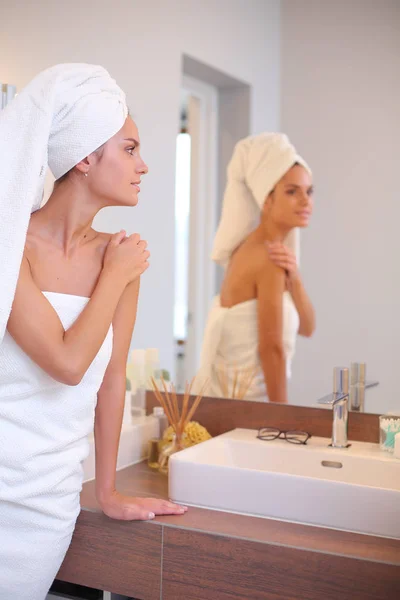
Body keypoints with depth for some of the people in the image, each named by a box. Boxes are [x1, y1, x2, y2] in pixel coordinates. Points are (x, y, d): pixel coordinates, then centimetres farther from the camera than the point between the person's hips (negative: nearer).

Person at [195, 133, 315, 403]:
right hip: (242, 397, -9)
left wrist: (294, 278, -11)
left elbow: (307, 328, 5)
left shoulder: (255, 247, 6)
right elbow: (271, 347, -17)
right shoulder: (269, 258, -18)